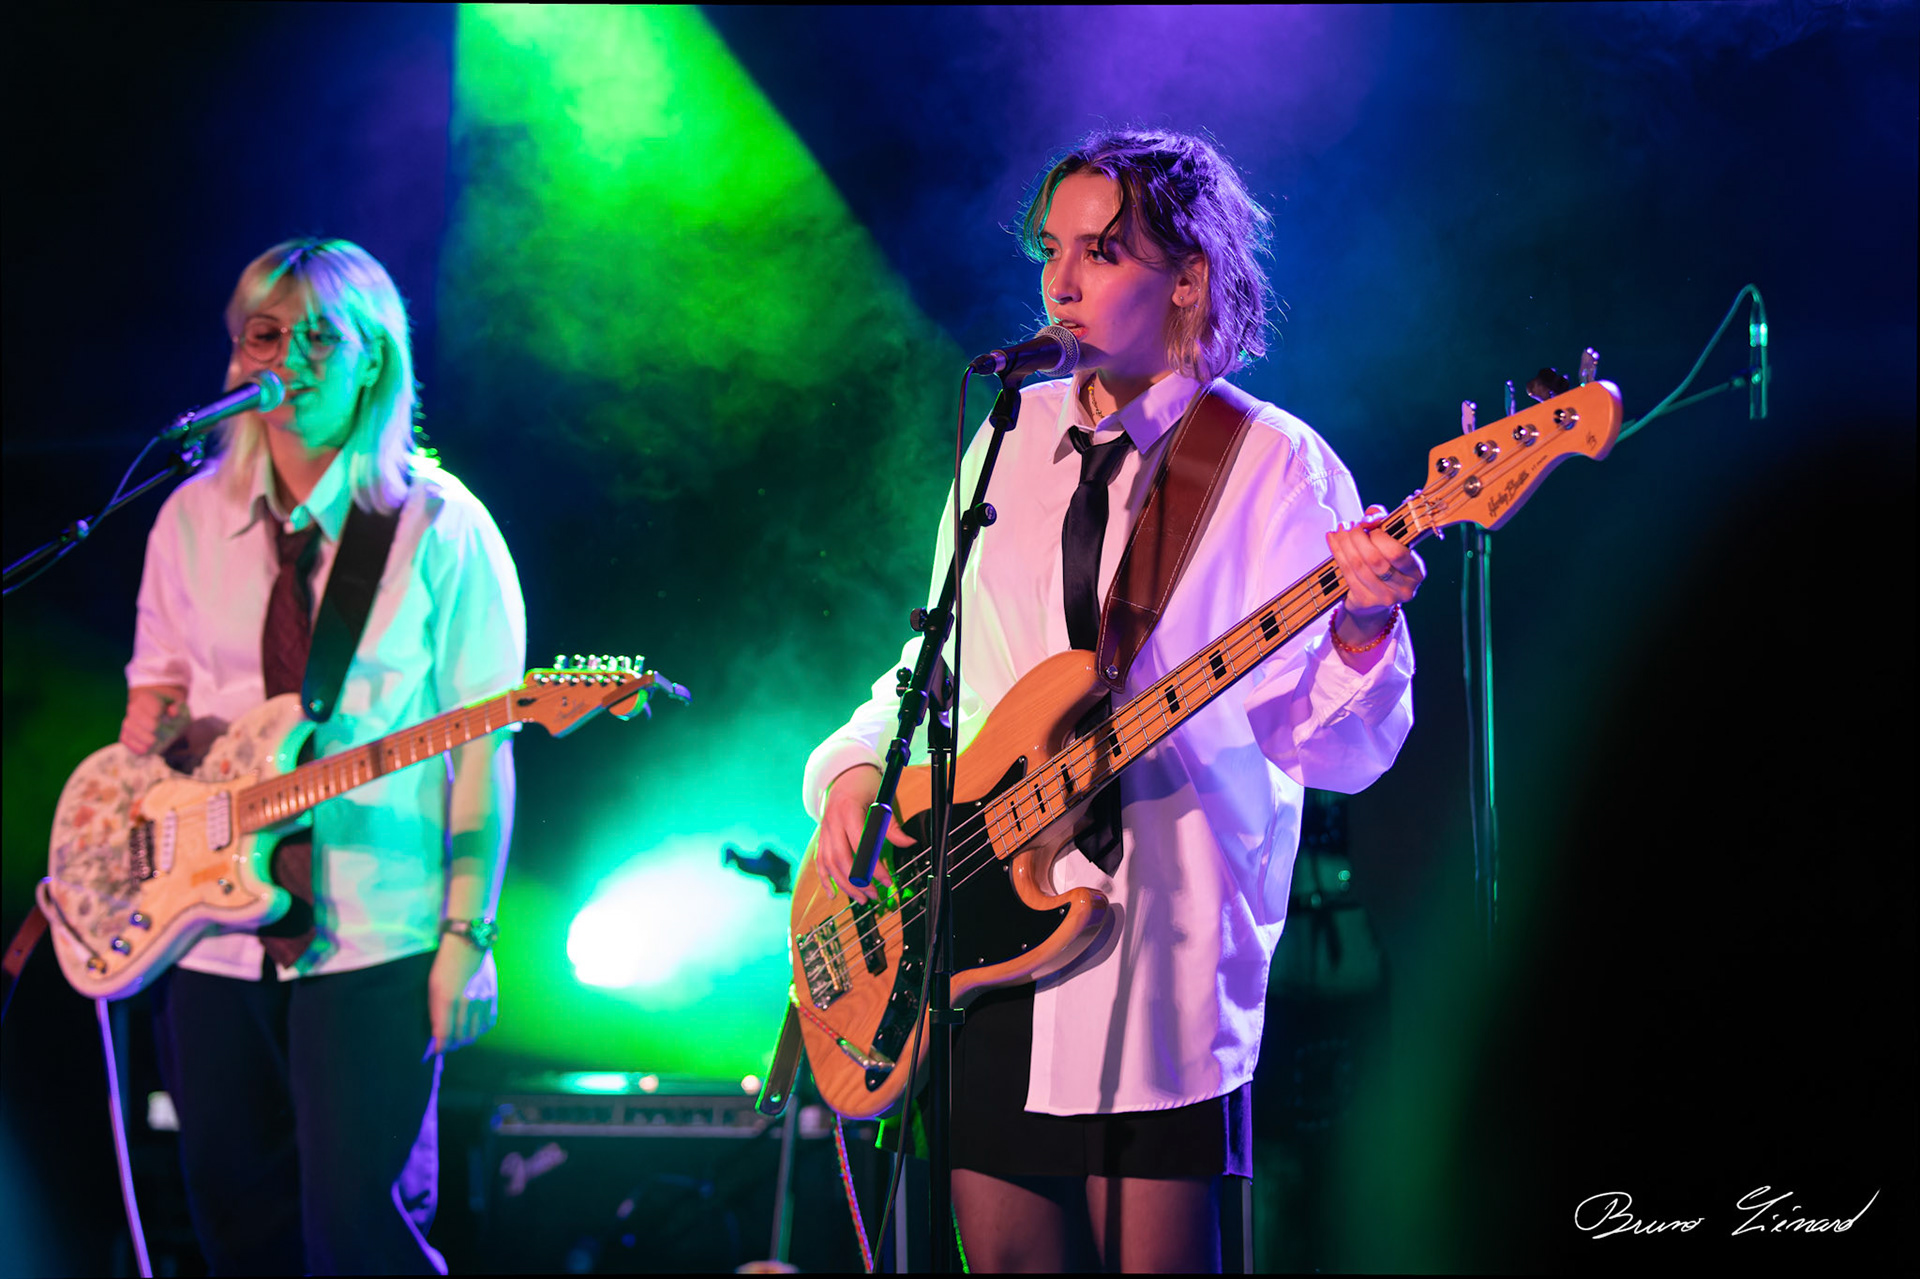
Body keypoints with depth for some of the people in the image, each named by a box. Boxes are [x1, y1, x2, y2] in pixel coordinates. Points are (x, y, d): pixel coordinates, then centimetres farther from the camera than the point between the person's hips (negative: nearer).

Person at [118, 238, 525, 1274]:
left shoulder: (439, 527, -4)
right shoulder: (192, 518, 9)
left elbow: (482, 743, -6)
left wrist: (468, 934, -12)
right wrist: (151, 726, -4)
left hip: (374, 938, -5)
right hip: (209, 927, 5)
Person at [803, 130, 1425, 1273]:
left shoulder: (1273, 464, -4)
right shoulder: (1012, 439, 13)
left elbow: (1339, 751, -10)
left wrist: (1362, 623, -30)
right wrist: (856, 767, 4)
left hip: (1158, 944, -5)